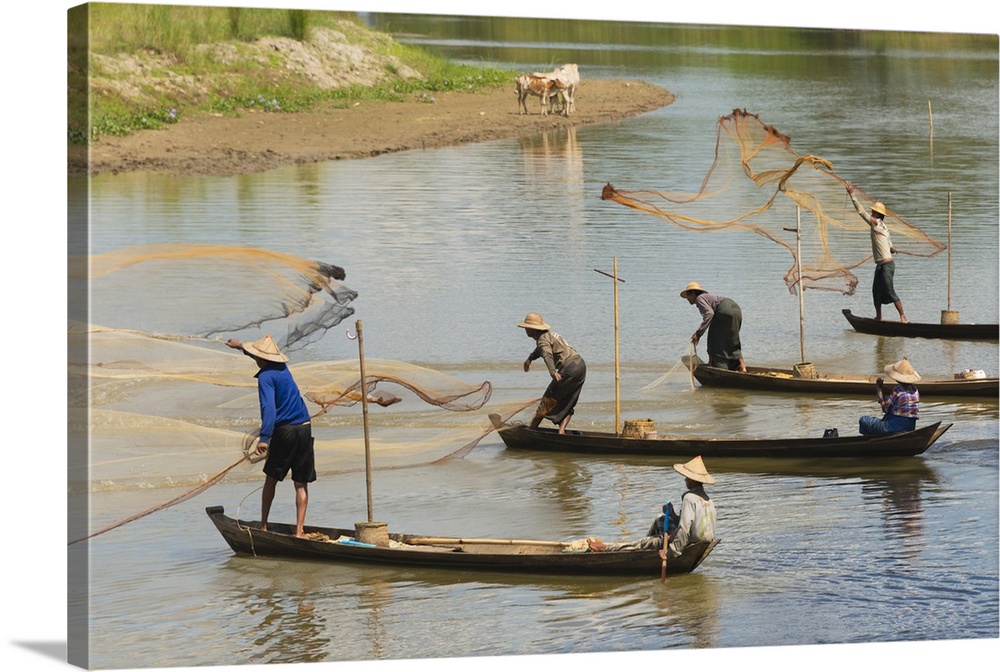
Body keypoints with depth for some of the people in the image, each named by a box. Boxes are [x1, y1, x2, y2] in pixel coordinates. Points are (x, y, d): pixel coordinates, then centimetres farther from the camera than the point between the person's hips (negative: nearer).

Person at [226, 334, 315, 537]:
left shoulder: (266, 376, -8)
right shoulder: (282, 368, 14)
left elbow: (269, 408, -23)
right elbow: (266, 353, 38)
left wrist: (264, 438, -30)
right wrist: (241, 346, 52)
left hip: (284, 431, -6)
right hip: (305, 429, 6)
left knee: (271, 479, 11)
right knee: (301, 484, 4)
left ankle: (263, 525, 16)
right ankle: (299, 530, -2)